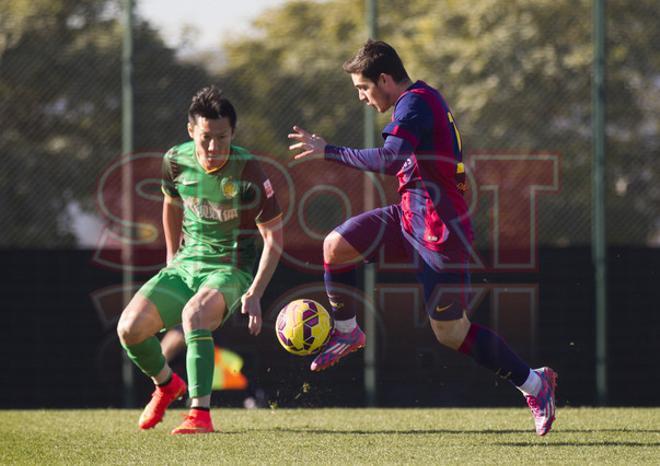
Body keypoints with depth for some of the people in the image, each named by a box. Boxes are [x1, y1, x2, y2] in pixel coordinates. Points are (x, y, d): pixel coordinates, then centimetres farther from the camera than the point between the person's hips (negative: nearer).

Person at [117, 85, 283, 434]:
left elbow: (274, 238, -13)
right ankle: (166, 385, 19)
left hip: (231, 269, -5)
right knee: (130, 327, -13)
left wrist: (254, 295, -20)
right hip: (186, 264, 5)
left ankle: (200, 414, -38)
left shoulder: (247, 171, -18)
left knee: (194, 312, -37)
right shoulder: (176, 161, -4)